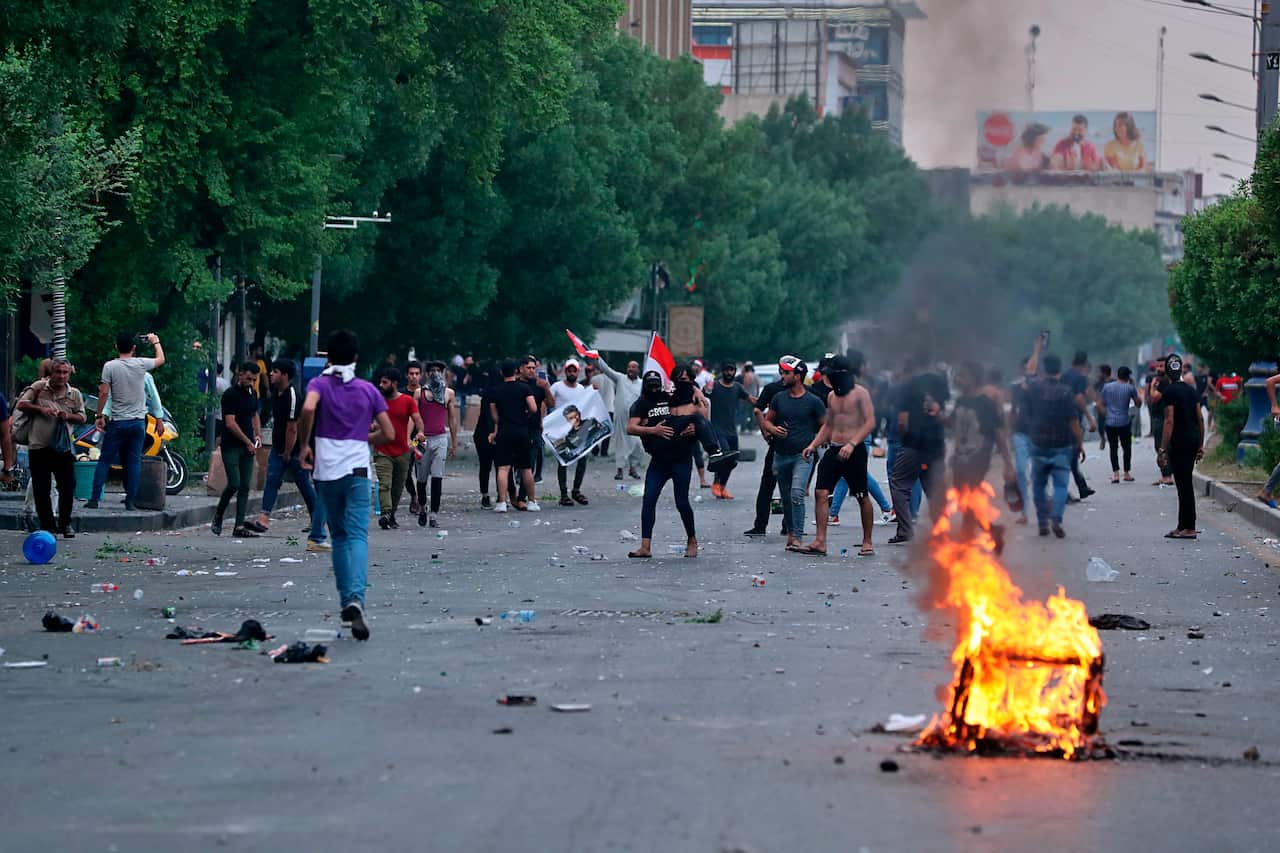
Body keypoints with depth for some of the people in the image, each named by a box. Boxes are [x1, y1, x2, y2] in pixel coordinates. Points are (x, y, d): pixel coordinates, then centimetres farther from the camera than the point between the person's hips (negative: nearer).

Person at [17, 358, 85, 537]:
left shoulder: (74, 394, 9)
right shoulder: (38, 388, 4)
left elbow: (82, 417, 12)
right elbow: (21, 404, 2)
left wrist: (68, 416, -8)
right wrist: (40, 409, -12)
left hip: (64, 448, 1)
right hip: (39, 447, -1)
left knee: (68, 488, -1)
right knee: (41, 490, 1)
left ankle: (65, 524, 14)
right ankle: (47, 525, 10)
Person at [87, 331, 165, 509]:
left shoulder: (110, 366, -8)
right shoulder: (140, 364, -2)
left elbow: (103, 393, -9)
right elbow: (161, 359, 17)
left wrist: (99, 416, 1)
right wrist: (156, 342, 34)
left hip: (118, 422, -2)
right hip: (138, 421, 2)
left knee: (105, 461, 3)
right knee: (134, 462, 6)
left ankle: (94, 499, -2)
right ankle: (130, 500, 4)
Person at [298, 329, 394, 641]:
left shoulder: (320, 384, 2)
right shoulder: (368, 389, 7)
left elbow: (308, 408, -21)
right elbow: (388, 433, 7)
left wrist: (304, 445, -7)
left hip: (326, 472, 1)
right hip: (357, 470, -1)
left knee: (339, 537, 17)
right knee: (358, 536, -10)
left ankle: (346, 601, 20)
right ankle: (356, 598, -31)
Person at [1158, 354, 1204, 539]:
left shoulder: (1170, 391, -11)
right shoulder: (1191, 389, 11)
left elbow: (1169, 421, -17)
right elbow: (1200, 419, 13)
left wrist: (1163, 449, -17)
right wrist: (1201, 445, 19)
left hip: (1179, 442, -8)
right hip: (1193, 439, 8)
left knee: (1184, 484, -5)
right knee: (1185, 483, 15)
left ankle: (1189, 529, -4)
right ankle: (1183, 526, 20)